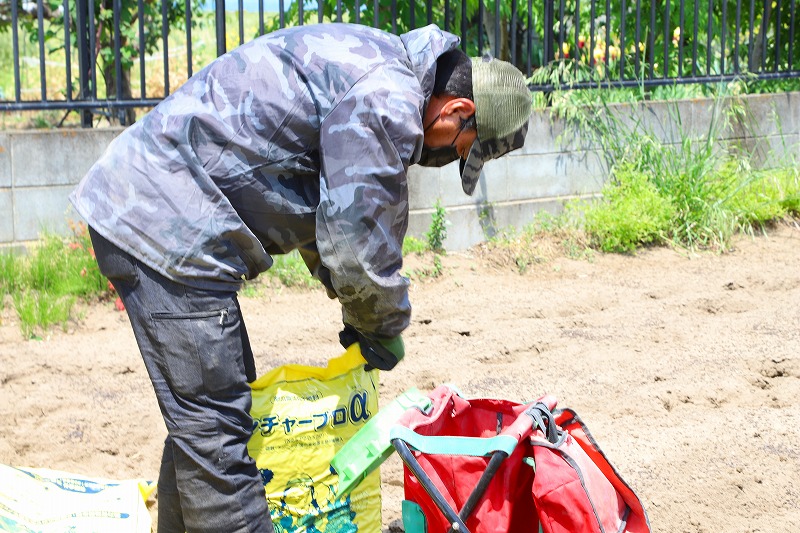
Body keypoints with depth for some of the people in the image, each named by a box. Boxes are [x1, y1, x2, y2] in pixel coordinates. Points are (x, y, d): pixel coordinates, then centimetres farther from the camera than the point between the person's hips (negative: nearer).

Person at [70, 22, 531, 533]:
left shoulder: (376, 64, 16)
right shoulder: (386, 102, -18)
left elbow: (334, 214, 25)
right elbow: (359, 247, -15)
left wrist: (362, 318, 21)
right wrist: (386, 330, 4)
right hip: (166, 224, -11)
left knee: (200, 418, 17)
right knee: (214, 423, -8)